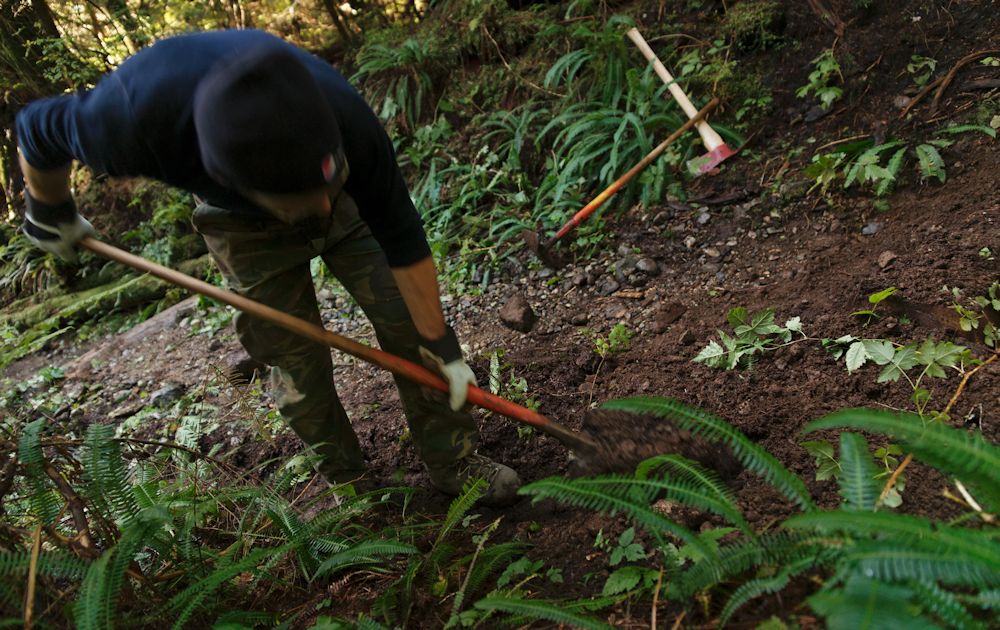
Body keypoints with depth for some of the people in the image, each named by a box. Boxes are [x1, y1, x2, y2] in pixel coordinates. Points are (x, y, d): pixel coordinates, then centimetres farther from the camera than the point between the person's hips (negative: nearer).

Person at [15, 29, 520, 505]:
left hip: (348, 210, 1)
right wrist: (50, 214, 2)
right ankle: (344, 477, 22)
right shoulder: (134, 117, -41)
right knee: (296, 362, -2)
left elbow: (403, 240, -26)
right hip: (247, 227, 0)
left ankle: (452, 461, 10)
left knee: (405, 321, -7)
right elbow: (38, 131, -17)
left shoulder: (347, 123, -39)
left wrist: (441, 347, -18)